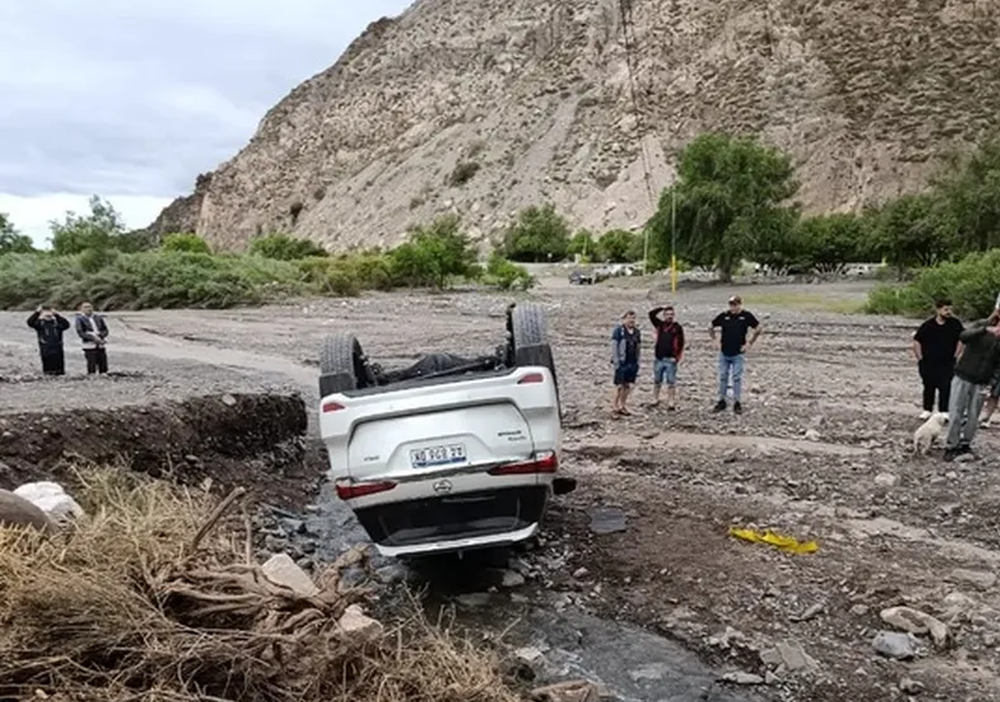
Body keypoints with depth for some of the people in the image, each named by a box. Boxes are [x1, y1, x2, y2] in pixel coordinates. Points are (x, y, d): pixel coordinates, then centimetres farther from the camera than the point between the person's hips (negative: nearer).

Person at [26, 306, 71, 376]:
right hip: (46, 352, -2)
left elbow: (66, 324, -10)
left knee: (60, 372, 5)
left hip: (57, 351, 2)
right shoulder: (40, 323, 4)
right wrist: (37, 312, -19)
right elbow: (30, 322, -12)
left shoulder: (57, 322, 7)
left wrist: (57, 315, -14)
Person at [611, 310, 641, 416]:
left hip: (632, 364, 6)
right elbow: (614, 347, -10)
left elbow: (638, 348, 16)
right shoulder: (618, 330, -8)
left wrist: (637, 363, 12)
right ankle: (615, 407, 4)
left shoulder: (636, 332, 10)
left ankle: (622, 406, 20)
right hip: (622, 363, -6)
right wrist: (616, 362, -14)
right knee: (619, 386, -4)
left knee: (628, 385, 10)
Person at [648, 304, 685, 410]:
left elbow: (681, 343, -2)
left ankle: (671, 403, 5)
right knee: (657, 381, 12)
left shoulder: (677, 327, -1)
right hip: (659, 359, 3)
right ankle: (655, 400, 24)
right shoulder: (660, 325, 6)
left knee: (671, 383, 0)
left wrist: (677, 357, -8)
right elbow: (651, 314, -2)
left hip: (671, 359, -3)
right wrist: (662, 308, -4)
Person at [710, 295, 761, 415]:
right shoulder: (724, 315, 0)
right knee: (723, 377, 8)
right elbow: (711, 328, 13)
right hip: (724, 353, 2)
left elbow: (758, 329, 3)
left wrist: (749, 343, 1)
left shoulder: (746, 316, -5)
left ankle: (737, 403, 10)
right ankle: (721, 401, 18)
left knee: (737, 378, 1)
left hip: (738, 354, -2)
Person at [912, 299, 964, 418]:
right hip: (928, 363, 0)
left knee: (945, 388, -4)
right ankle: (927, 410, 23)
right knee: (929, 387, 11)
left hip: (947, 363, 0)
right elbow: (916, 341, 2)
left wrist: (955, 356, 2)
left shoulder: (955, 324, -3)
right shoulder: (927, 325, -5)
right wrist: (920, 358, 1)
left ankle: (943, 412, 6)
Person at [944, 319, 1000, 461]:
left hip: (981, 384, 2)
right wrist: (985, 330, -37)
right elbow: (963, 337, -23)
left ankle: (965, 444, 20)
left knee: (973, 416, 5)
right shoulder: (982, 325, -5)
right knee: (956, 414, 0)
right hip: (963, 378, -2)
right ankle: (950, 446, 8)